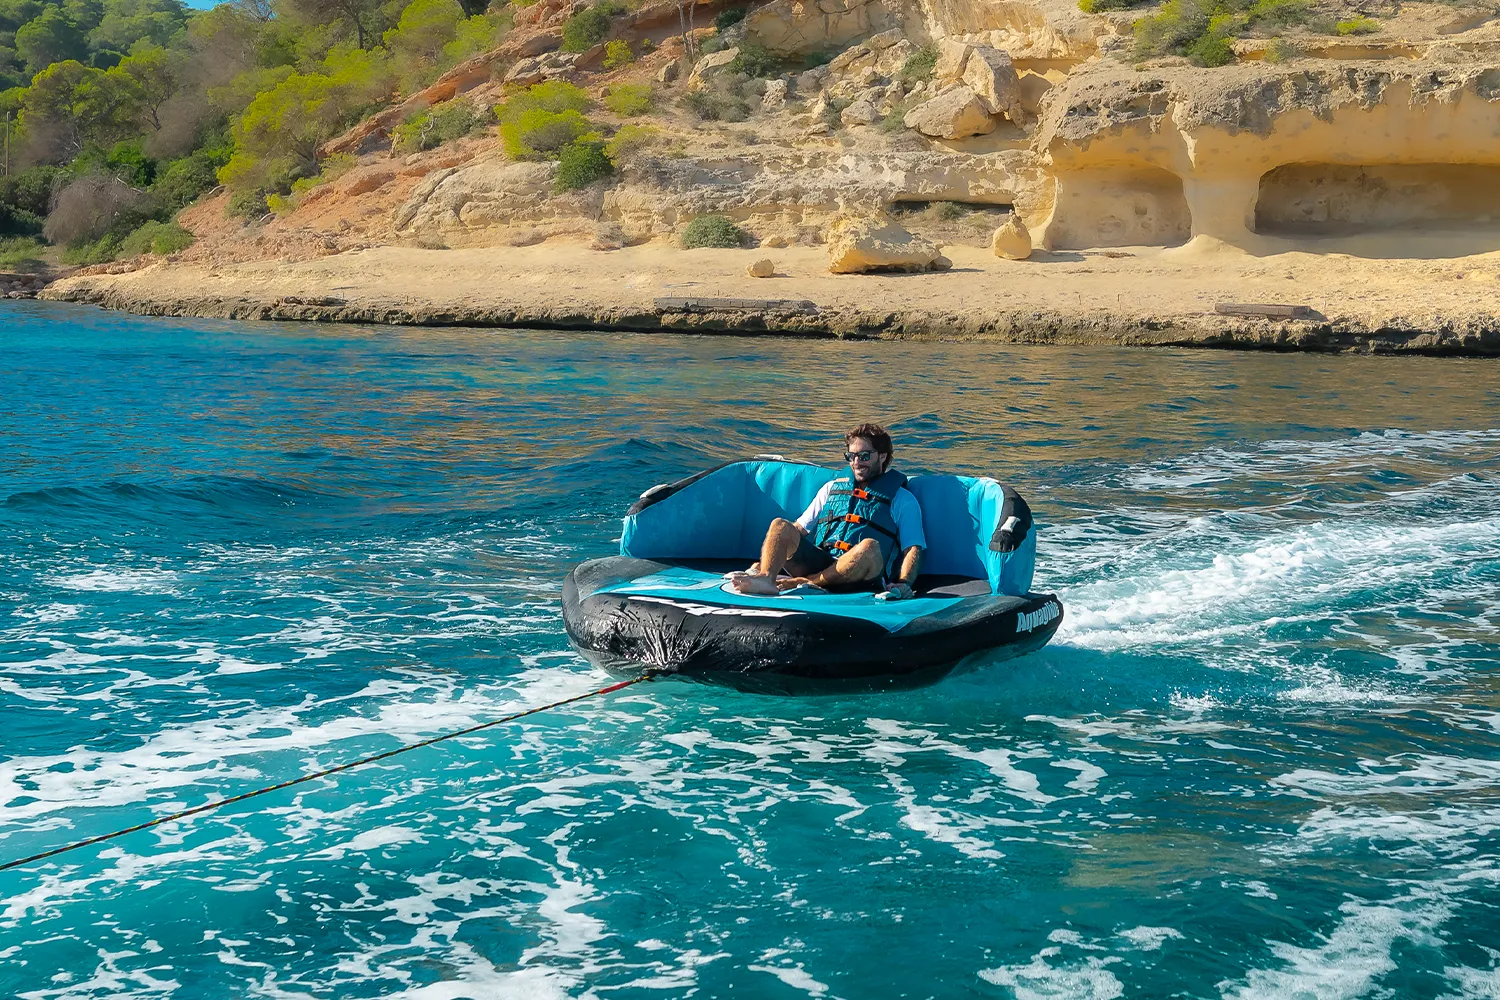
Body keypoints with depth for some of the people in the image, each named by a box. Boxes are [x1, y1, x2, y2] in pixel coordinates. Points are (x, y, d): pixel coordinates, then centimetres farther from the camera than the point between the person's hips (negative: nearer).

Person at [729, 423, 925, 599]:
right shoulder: (832, 488, 28)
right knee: (780, 526, -18)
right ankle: (765, 577, -46)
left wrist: (904, 583, -17)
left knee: (870, 547, -37)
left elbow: (913, 549, 4)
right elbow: (799, 528, 24)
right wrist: (765, 560, 9)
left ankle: (804, 582, -35)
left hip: (858, 576, -4)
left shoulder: (902, 500, 15)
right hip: (819, 562, 4)